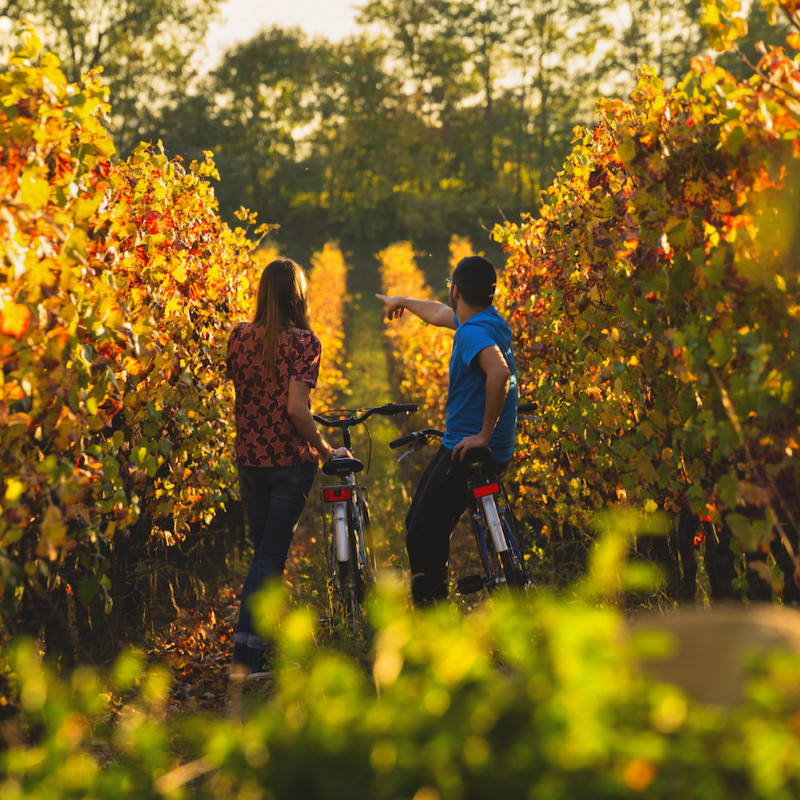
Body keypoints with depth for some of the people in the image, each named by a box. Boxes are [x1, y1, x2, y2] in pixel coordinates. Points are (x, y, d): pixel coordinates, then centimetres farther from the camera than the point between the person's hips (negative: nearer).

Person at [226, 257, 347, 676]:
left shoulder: (240, 336, 1)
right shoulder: (301, 340, -13)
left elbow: (237, 390, 7)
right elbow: (296, 409, -20)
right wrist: (325, 450, -9)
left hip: (248, 458, 5)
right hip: (290, 461, -5)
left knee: (264, 552, 16)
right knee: (271, 557, 0)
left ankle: (256, 651, 21)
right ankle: (246, 652, -7)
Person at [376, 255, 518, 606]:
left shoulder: (474, 331, -19)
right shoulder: (490, 320, 12)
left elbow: (499, 372, -39)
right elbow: (439, 313, 33)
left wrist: (484, 434, -32)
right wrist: (403, 301, 50)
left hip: (468, 449, -10)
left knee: (424, 537, -9)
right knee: (418, 525, 18)